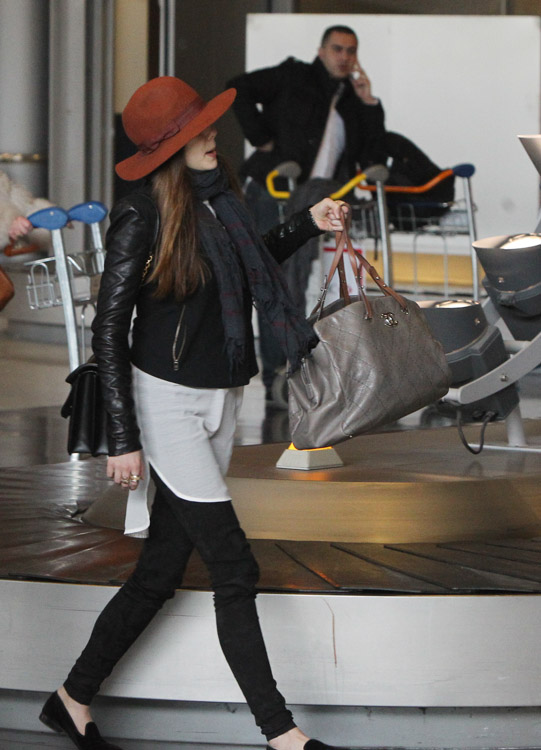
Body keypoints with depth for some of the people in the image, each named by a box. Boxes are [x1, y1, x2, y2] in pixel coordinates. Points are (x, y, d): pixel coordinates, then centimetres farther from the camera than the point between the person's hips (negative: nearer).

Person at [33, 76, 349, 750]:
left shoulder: (218, 197, 6)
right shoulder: (143, 215, -14)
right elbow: (108, 330, -13)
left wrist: (307, 225, 16)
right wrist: (123, 438, -17)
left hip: (220, 403, 7)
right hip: (167, 402, -7)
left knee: (160, 571, 9)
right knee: (234, 567, -8)